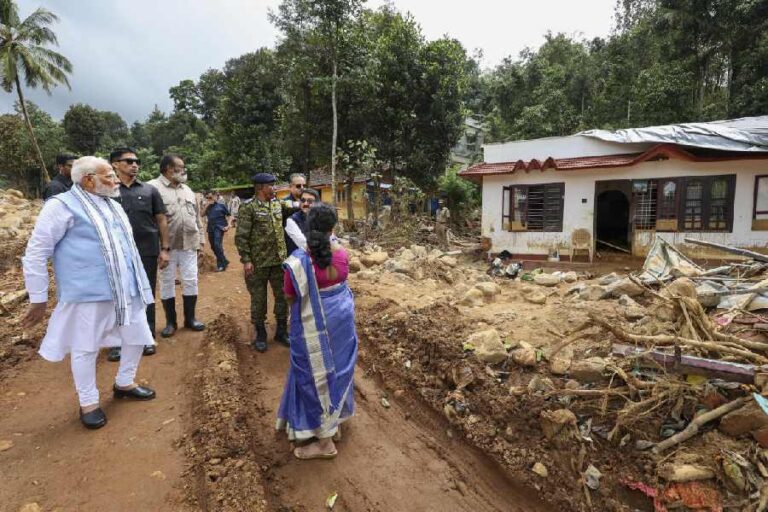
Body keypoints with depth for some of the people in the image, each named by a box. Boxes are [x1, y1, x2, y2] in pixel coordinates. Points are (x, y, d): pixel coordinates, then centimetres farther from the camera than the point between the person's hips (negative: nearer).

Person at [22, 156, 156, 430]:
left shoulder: (113, 205, 15)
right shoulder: (63, 205, -8)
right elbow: (36, 253, -8)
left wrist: (137, 281, 24)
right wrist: (38, 299, -6)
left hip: (126, 290, 8)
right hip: (88, 293, -7)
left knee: (137, 336, 14)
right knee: (86, 347, 5)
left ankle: (124, 383, 36)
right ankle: (88, 402, 23)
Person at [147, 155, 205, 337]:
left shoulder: (187, 190, 15)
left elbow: (197, 216, 17)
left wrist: (200, 238, 11)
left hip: (189, 244, 5)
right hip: (167, 246, -5)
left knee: (191, 281, 7)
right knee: (167, 282, 6)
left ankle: (190, 318, 21)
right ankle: (170, 322, 18)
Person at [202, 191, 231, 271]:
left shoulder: (221, 205, 1)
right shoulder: (207, 207, 13)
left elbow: (228, 215, 3)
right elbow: (202, 214, -2)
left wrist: (228, 225, -9)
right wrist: (206, 205, -8)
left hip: (219, 227, -6)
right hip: (211, 228, 6)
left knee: (217, 245, -18)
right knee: (213, 246, 10)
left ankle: (221, 265, -9)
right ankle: (225, 262, 25)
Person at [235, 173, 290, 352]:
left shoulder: (278, 204, 8)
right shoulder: (248, 208, -10)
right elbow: (241, 236, -12)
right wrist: (246, 260, -16)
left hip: (279, 261, 6)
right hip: (258, 263, -5)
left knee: (283, 296, 11)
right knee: (258, 300, 6)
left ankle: (281, 331, 26)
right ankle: (260, 334, 22)